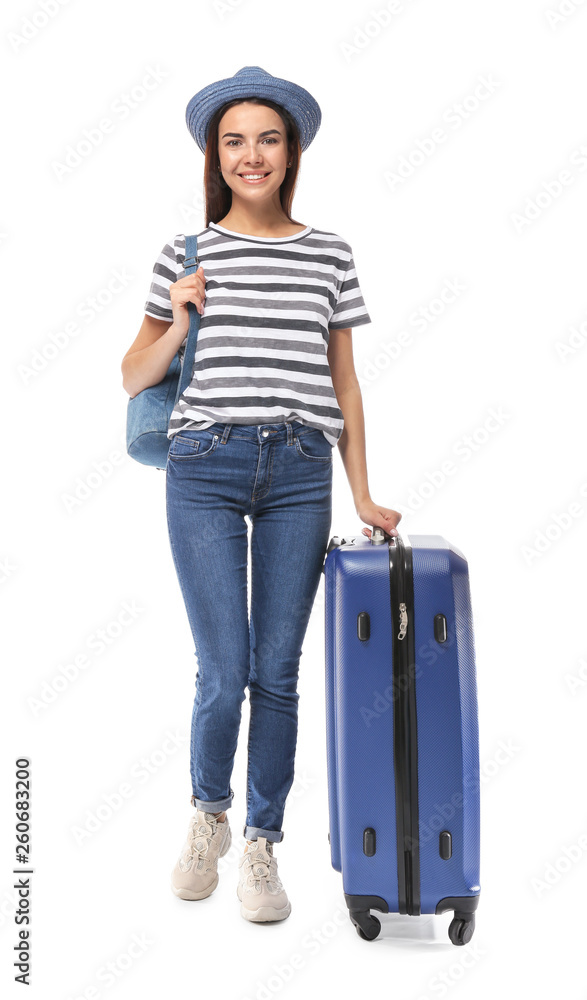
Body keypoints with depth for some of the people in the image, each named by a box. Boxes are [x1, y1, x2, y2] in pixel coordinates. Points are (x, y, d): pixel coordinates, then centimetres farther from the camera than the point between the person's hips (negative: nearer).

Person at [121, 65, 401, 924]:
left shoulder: (329, 254, 10)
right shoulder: (187, 252, 7)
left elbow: (344, 380, 12)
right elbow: (133, 378, 11)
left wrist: (362, 494, 9)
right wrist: (178, 321, -7)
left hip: (301, 473, 1)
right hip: (206, 469, -1)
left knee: (276, 671, 3)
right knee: (224, 671, -4)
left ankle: (262, 848, 20)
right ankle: (208, 812, 26)